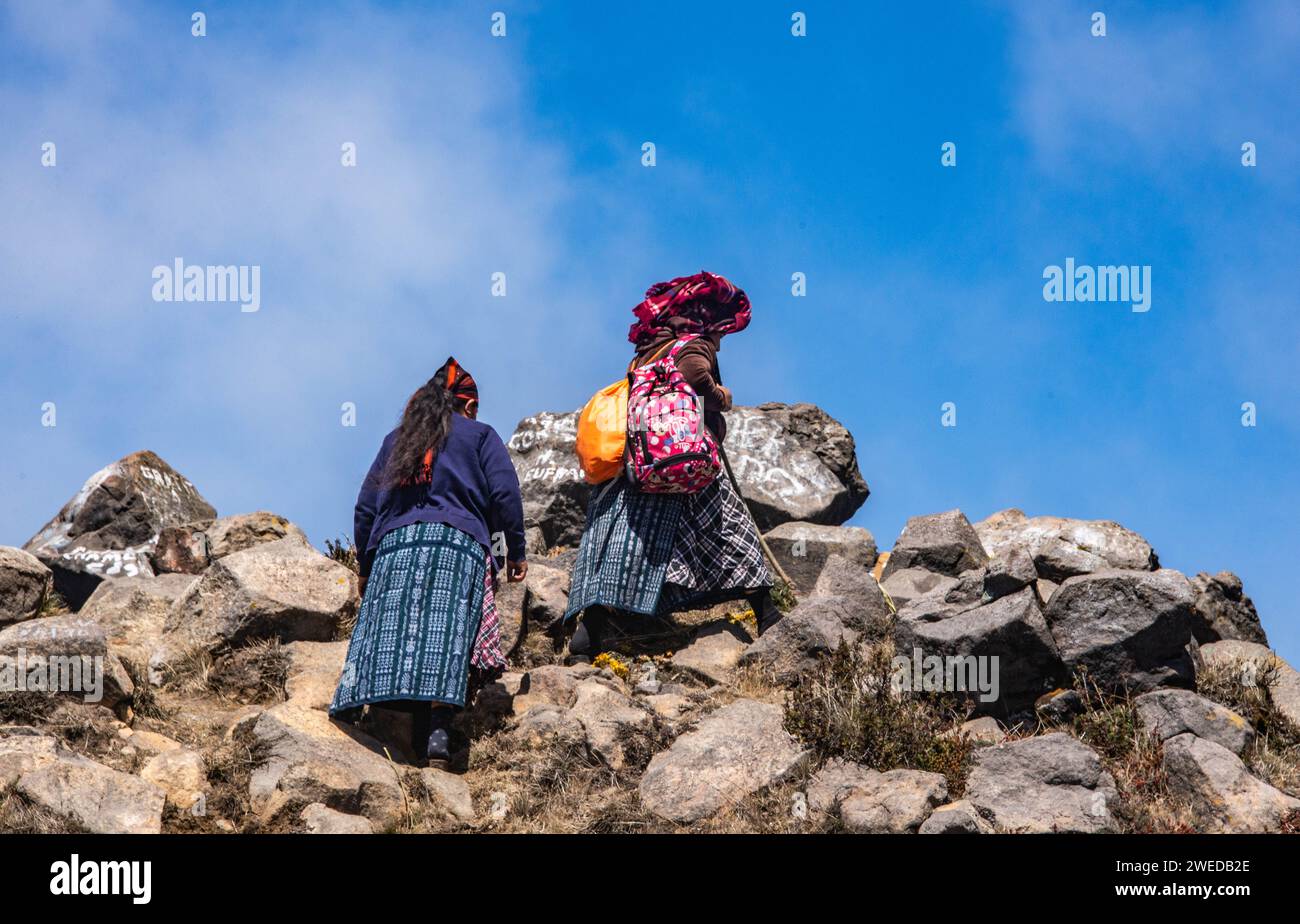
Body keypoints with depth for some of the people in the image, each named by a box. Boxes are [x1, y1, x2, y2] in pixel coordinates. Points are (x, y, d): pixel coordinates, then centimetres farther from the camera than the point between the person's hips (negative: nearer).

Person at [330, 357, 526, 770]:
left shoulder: (396, 439, 27)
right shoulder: (479, 435, 17)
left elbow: (365, 507, 23)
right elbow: (504, 494, 4)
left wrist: (365, 568, 27)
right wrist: (515, 551, 10)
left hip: (395, 545, 3)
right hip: (457, 543, -3)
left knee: (392, 637, -6)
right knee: (446, 639, -13)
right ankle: (437, 732, -29)